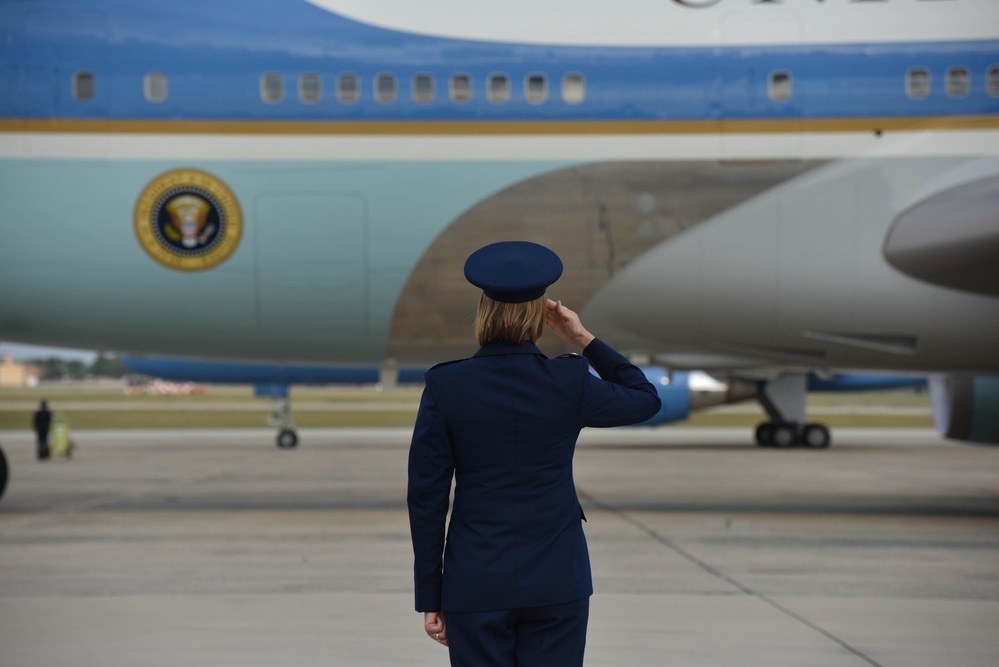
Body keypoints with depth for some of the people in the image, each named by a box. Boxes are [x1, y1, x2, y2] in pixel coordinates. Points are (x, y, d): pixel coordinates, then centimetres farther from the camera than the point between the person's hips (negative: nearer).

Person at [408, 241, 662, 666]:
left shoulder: (445, 387, -8)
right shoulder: (569, 383, -8)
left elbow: (426, 498, -4)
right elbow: (646, 400, 12)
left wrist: (430, 598, 4)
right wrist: (584, 341, 11)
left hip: (476, 583, 0)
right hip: (557, 582, 0)